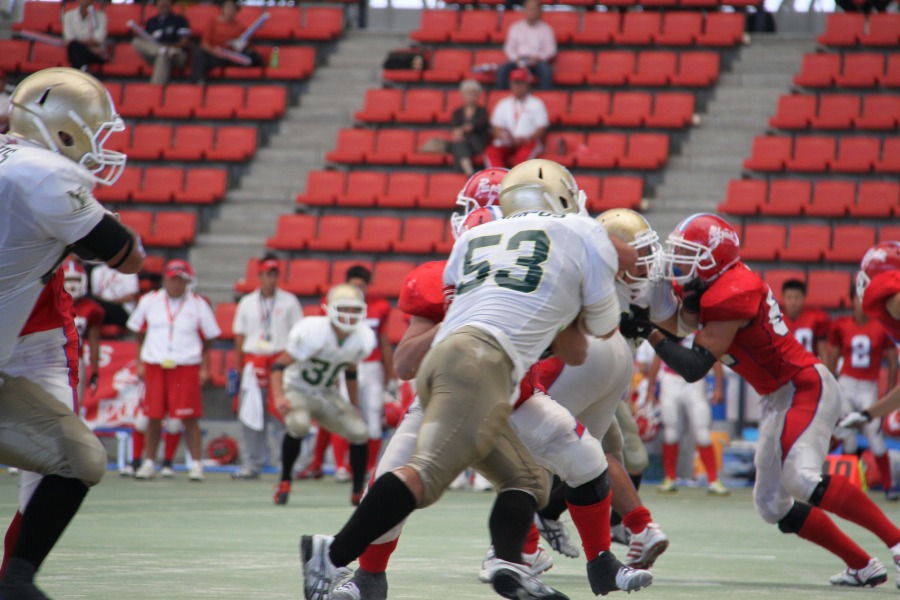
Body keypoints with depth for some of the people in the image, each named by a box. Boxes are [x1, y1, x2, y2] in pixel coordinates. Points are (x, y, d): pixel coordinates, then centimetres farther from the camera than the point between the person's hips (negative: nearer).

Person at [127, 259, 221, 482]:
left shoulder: (198, 305, 3)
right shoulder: (149, 301, 7)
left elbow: (207, 338, 8)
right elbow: (139, 334, 15)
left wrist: (204, 368, 2)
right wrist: (140, 363, 9)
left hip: (186, 367, -2)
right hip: (154, 365, 2)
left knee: (189, 418, -5)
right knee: (153, 417, 4)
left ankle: (196, 464, 1)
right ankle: (149, 463, 14)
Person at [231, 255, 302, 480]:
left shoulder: (289, 302, 7)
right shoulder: (247, 303, 13)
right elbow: (239, 337, 15)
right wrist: (238, 367, 8)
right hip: (253, 363, 3)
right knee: (251, 414, 1)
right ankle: (251, 464, 7)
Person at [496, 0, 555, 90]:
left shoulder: (545, 29, 10)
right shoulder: (515, 28, 14)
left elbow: (551, 49, 4)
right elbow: (508, 48, 11)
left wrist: (538, 58, -16)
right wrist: (516, 58, -10)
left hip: (536, 61, -2)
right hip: (519, 60, 2)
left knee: (547, 71, -37)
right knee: (502, 69, -29)